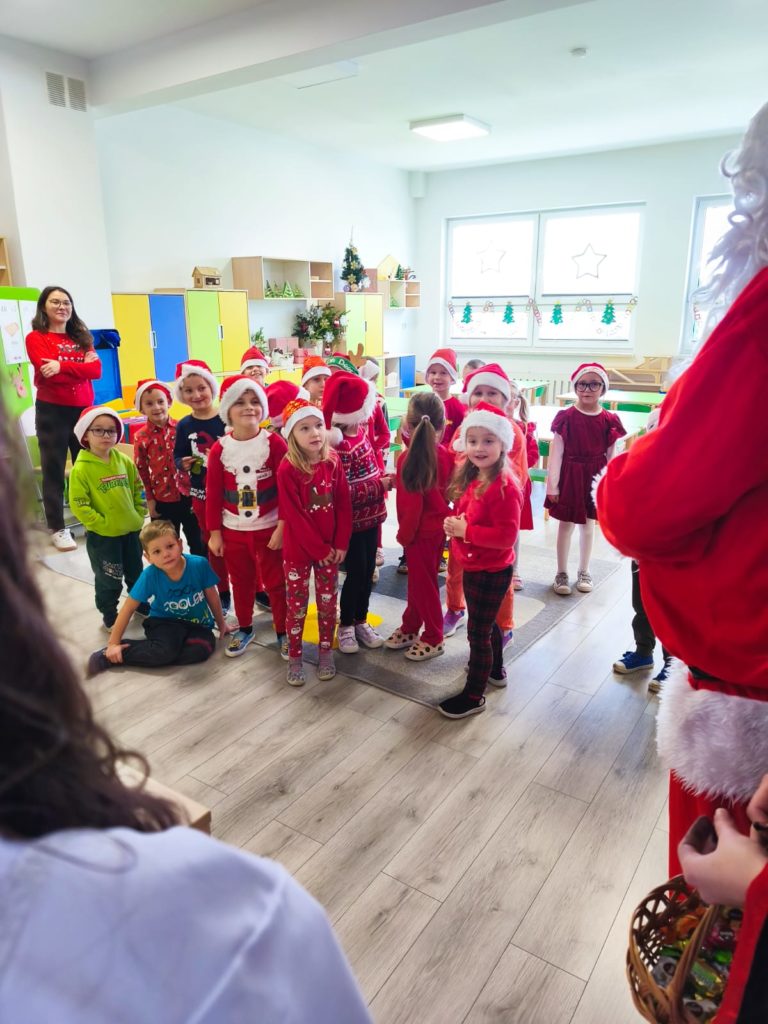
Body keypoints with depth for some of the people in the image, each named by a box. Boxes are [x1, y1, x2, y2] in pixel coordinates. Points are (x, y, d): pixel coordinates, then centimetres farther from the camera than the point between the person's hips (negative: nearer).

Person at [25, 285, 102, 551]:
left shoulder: (81, 336, 12)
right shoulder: (36, 338, -2)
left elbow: (96, 370, -4)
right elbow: (49, 374, -18)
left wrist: (63, 365, -15)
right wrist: (81, 365, -11)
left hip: (83, 409, 4)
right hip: (52, 411, -4)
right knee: (54, 471, 2)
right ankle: (57, 529, 9)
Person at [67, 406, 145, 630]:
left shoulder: (124, 461, 0)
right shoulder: (81, 469, -14)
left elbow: (138, 489, 10)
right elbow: (79, 505, -16)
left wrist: (139, 516, 3)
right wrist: (102, 523, -18)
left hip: (131, 530, 5)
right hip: (102, 536, -5)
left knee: (136, 573, 20)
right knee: (109, 580, 7)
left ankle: (141, 605, 40)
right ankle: (110, 617, 26)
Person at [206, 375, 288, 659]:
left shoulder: (274, 442, -10)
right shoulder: (219, 449, -4)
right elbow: (213, 494, 1)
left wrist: (282, 526, -11)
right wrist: (214, 532, 2)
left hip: (270, 529, -2)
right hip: (233, 531, 2)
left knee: (276, 583, 7)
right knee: (241, 583, 17)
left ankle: (283, 632, 24)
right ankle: (244, 628, 36)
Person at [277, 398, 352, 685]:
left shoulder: (333, 461, -4)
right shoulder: (287, 470, -17)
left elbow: (344, 505, -1)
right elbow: (293, 517, -17)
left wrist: (341, 544, -6)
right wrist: (319, 549, -14)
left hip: (331, 547, 4)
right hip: (298, 549, -3)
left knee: (328, 602, 13)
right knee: (297, 605, 8)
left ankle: (326, 652, 29)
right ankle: (295, 658, 24)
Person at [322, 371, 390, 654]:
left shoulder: (361, 430, 3)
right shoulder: (338, 446, -23)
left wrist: (383, 480, 5)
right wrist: (380, 485, -21)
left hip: (370, 516, 8)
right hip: (352, 521, -8)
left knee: (367, 571, 15)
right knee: (355, 573, 2)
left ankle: (361, 621, 31)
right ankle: (345, 626, 21)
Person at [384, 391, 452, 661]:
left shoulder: (409, 459, -23)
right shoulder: (445, 455, -6)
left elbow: (412, 505, -21)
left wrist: (404, 534, -9)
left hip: (421, 530, -7)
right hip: (438, 526, 7)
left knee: (422, 584, 8)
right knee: (419, 580, 20)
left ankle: (433, 639, 22)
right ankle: (410, 628, 36)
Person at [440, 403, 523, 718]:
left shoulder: (504, 487, -25)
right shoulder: (470, 480, 3)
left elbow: (507, 535, -29)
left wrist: (466, 531, -25)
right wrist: (453, 524, -7)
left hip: (491, 571, -9)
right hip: (473, 567, 9)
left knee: (478, 632, 3)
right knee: (486, 624, 27)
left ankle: (474, 695, 19)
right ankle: (495, 670, 49)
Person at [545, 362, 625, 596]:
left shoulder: (609, 421, -3)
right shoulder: (566, 417, -8)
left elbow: (611, 457, 2)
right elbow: (556, 452, -7)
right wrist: (552, 485, -8)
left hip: (595, 478, 2)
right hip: (570, 476, -2)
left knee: (588, 524, 14)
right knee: (565, 524, 7)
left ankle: (583, 572, 29)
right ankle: (562, 573, 21)